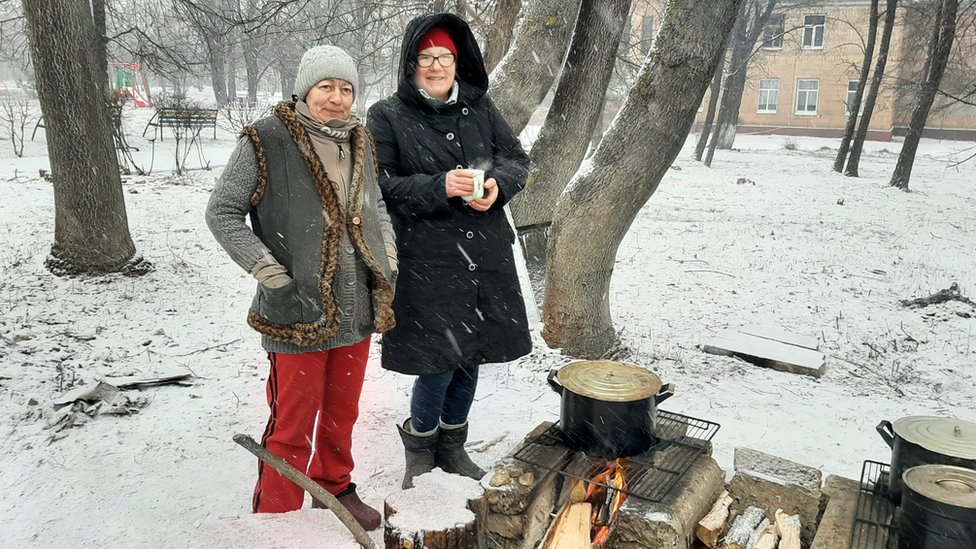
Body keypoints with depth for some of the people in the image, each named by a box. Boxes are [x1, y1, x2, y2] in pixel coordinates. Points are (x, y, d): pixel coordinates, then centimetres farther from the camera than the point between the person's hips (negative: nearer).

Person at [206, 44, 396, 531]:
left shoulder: (359, 141, 8)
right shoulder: (267, 140, -9)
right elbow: (221, 213, -7)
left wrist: (389, 259, 7)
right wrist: (272, 277, -14)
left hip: (357, 304, 5)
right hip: (299, 309, -5)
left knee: (342, 412, 19)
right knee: (293, 425, 4)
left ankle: (334, 489, 41)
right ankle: (276, 518, 23)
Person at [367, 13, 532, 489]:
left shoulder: (479, 107, 10)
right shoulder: (386, 117, -2)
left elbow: (517, 159, 11)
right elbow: (383, 186, -9)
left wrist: (497, 183, -12)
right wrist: (440, 187, -22)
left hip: (486, 257, 5)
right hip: (426, 260, -5)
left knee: (470, 357, 15)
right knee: (438, 362, -4)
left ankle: (452, 445, 38)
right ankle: (420, 445, 27)